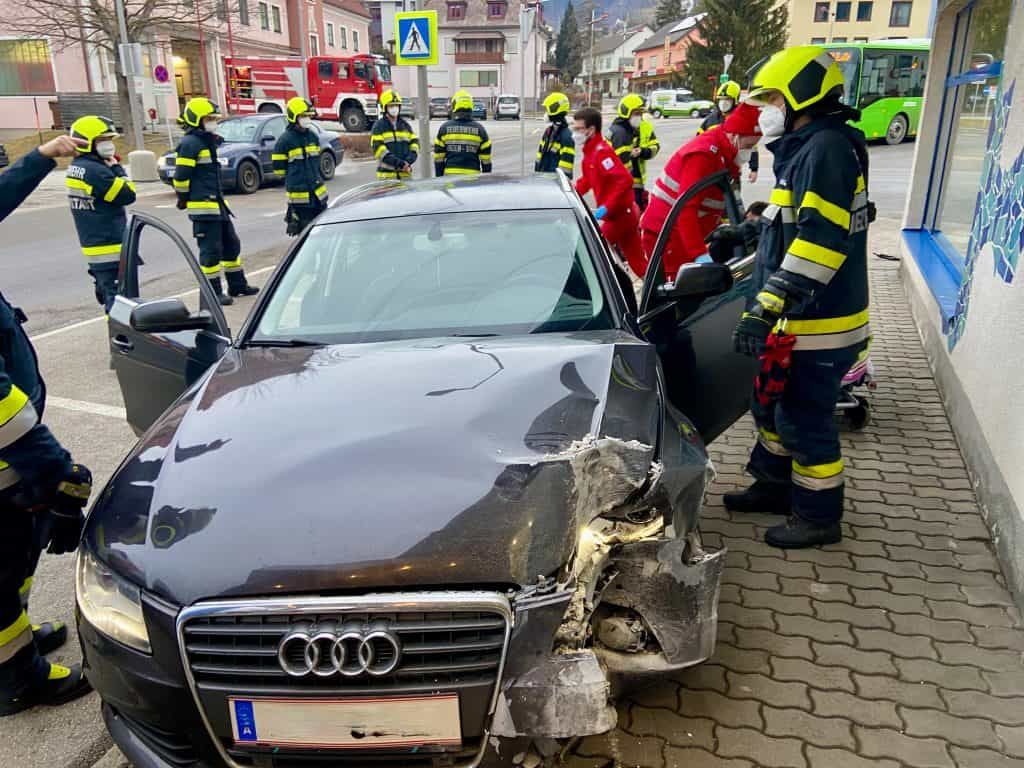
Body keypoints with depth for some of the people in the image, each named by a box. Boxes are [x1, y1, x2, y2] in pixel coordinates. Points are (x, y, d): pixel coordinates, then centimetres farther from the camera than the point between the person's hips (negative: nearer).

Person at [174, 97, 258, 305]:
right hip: (202, 206, -10)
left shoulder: (208, 141, 17)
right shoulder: (190, 143, -14)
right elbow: (181, 176, -16)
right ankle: (213, 292, 3)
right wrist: (184, 200, -8)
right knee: (211, 250, -5)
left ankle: (237, 284, 27)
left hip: (217, 203, 10)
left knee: (231, 244, 16)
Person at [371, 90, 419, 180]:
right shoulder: (379, 126, 0)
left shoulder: (405, 125, 15)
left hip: (405, 173, 4)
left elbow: (415, 143, 10)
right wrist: (398, 163, -18)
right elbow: (378, 148, -10)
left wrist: (408, 161, -10)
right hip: (387, 174, -4)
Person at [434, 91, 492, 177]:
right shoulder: (479, 129, 2)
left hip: (450, 174, 0)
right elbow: (486, 159, 3)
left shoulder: (445, 128, 2)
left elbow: (438, 157, 3)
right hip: (472, 175, 0)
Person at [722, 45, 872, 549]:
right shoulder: (805, 148, 14)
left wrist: (768, 307, -32)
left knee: (804, 419, 1)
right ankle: (775, 486, 38)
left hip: (819, 324, -10)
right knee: (771, 405, 20)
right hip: (797, 319, 10)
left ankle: (818, 517, 18)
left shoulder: (827, 148, -18)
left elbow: (822, 238, -28)